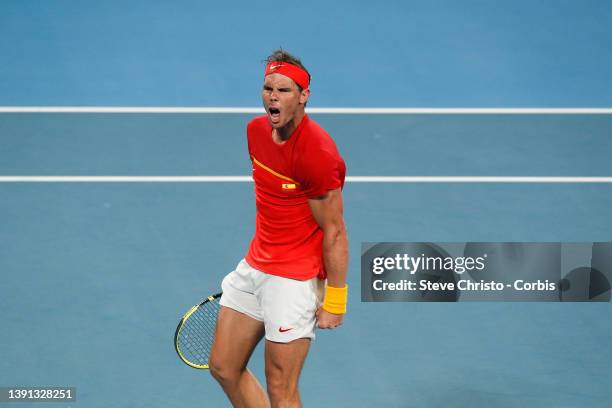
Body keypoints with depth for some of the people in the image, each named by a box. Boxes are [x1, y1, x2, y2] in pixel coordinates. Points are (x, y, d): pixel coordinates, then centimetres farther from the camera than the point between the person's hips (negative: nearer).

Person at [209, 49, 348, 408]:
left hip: (294, 280, -9)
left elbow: (335, 233, -18)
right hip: (254, 267, 9)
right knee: (224, 367, 15)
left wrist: (334, 302, -17)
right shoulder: (257, 130, 1)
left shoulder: (318, 154, -23)